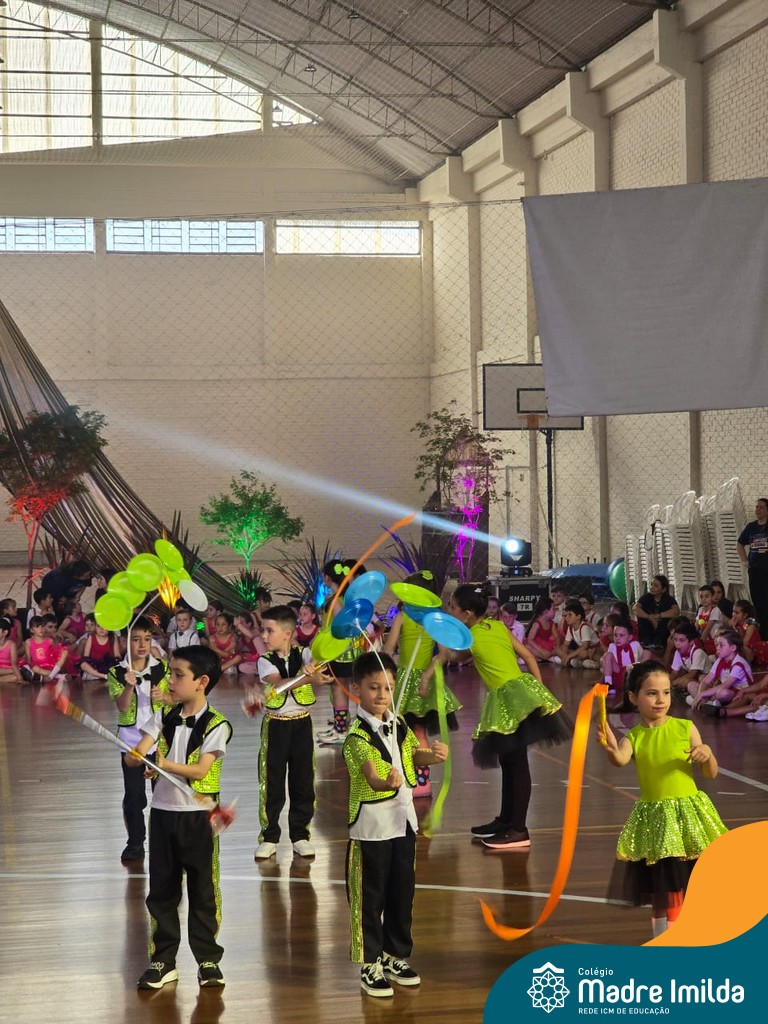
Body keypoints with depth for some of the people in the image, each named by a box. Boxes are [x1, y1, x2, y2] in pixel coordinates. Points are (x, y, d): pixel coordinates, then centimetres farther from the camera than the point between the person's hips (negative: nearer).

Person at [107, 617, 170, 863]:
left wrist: (164, 697, -20)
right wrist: (129, 686, -31)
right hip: (131, 739, -1)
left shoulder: (162, 669, -1)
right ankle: (135, 843, 15)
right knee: (133, 794, 4)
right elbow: (122, 706, -14)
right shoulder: (117, 673, -5)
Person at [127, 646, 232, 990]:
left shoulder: (215, 725, -9)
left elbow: (200, 770, -17)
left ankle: (208, 959, 14)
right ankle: (163, 961, 17)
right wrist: (136, 758, -27)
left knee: (203, 890, 3)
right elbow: (135, 757, -3)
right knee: (161, 888, 8)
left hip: (198, 815, -4)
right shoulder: (164, 717, 5)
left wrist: (168, 765, -32)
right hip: (162, 810, 4)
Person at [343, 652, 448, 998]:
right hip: (372, 825, -7)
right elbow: (371, 777, -32)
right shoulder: (357, 735, -19)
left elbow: (416, 755, 14)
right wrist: (385, 783, -55)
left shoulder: (398, 724, 3)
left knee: (402, 892, 15)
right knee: (370, 896, 2)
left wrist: (434, 755, -9)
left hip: (403, 820, 7)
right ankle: (370, 965, 12)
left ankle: (396, 956, 29)